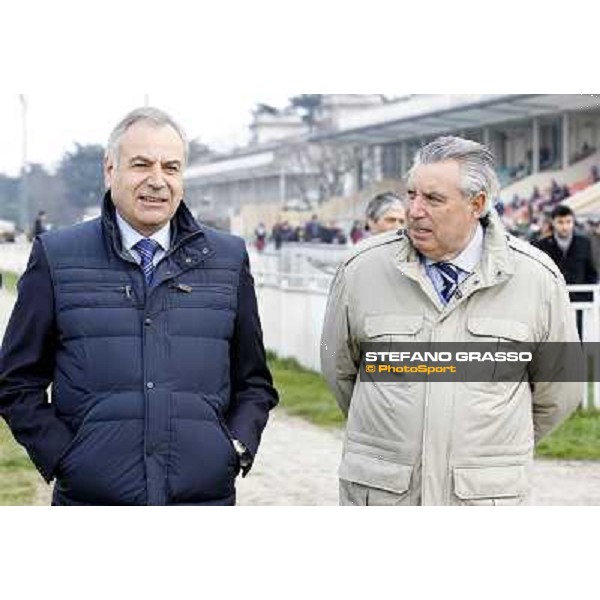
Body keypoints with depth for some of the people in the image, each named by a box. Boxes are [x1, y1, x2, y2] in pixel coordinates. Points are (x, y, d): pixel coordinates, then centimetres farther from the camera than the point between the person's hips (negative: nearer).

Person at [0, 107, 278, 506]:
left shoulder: (228, 259, 10)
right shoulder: (56, 258, 4)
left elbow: (254, 383, 17)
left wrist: (238, 449, 1)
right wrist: (61, 459, -6)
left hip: (206, 498, 2)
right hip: (92, 499, -1)